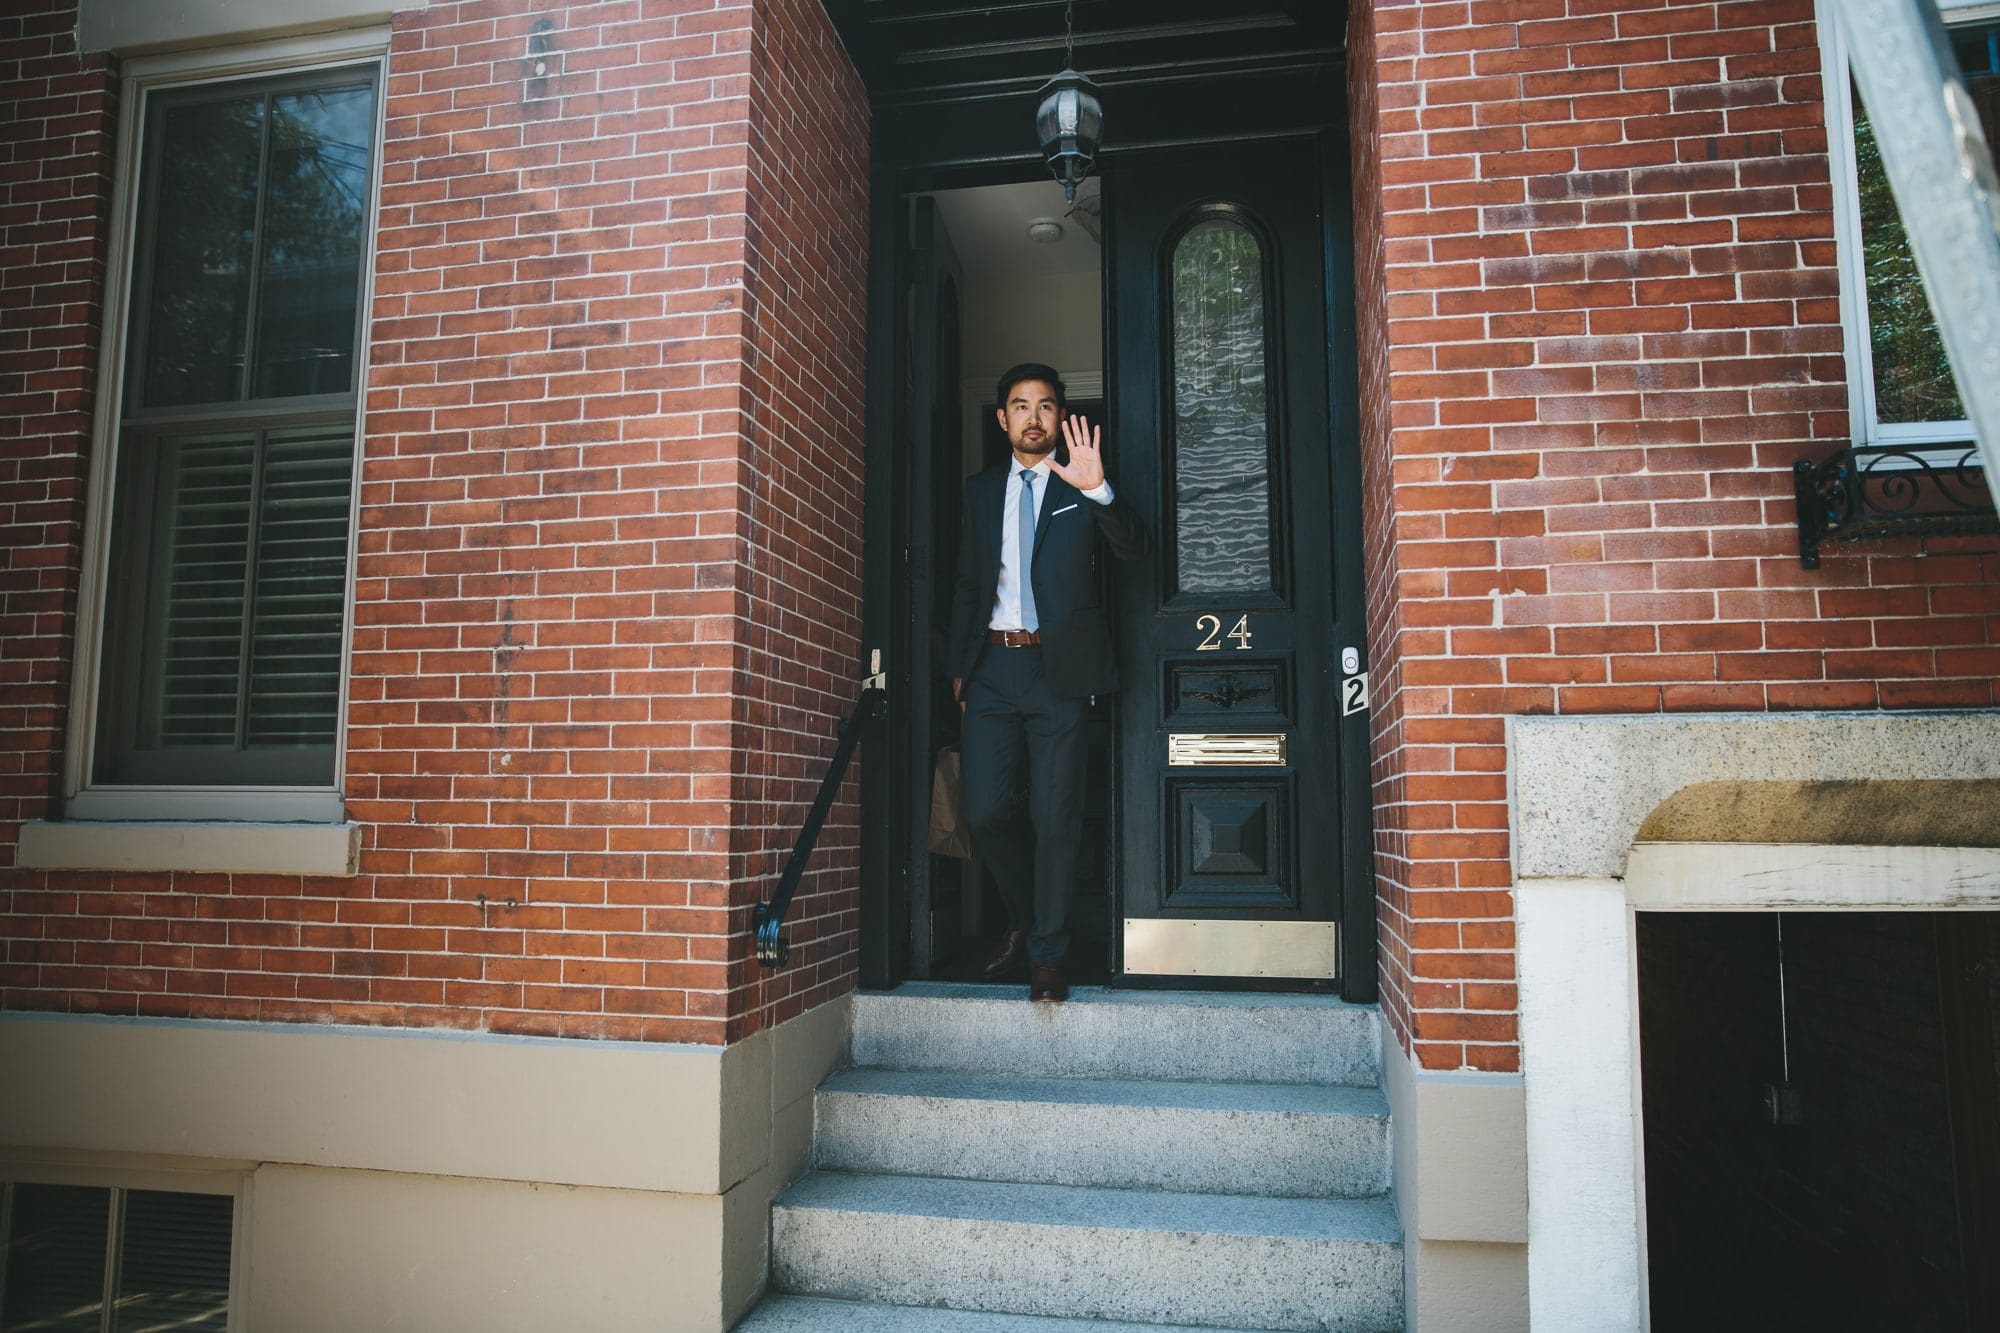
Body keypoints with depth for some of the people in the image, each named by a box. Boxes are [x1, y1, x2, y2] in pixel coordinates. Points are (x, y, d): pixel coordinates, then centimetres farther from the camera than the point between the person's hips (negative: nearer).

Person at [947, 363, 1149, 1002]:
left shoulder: (1081, 487, 4)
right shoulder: (981, 490, 15)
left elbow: (1133, 546, -12)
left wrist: (1098, 489, -28)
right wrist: (958, 663, 14)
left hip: (1058, 667, -3)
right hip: (991, 667, 3)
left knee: (1056, 817, 0)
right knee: (986, 812, 1)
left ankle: (1048, 955, 13)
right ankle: (1025, 919, 27)